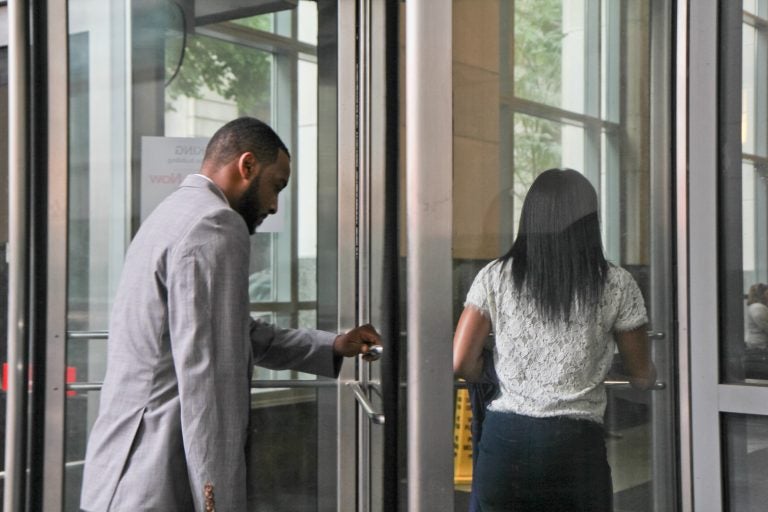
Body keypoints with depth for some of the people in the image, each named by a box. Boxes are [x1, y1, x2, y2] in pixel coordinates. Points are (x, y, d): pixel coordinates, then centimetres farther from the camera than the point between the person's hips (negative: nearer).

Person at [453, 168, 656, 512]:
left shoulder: (494, 278, 3)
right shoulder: (616, 285, 1)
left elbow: (461, 364, -1)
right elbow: (642, 377, 8)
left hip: (503, 440, 1)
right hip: (575, 444, -1)